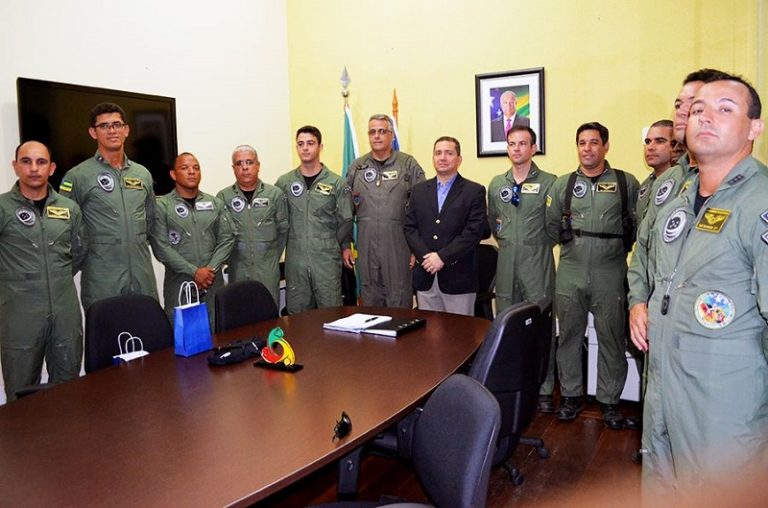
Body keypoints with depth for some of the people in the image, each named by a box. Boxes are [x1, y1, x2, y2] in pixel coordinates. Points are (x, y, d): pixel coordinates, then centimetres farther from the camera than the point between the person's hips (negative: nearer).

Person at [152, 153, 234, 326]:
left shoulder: (216, 204, 11)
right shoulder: (162, 206, 1)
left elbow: (227, 239, 5)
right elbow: (161, 247, -7)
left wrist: (211, 269, -9)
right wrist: (194, 272, -13)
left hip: (213, 283, 3)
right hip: (179, 285, -3)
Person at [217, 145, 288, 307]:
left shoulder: (275, 194, 1)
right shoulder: (223, 197, 0)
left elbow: (283, 229, 6)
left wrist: (273, 256, 7)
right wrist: (230, 258, 4)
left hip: (268, 271, 0)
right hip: (238, 271, 0)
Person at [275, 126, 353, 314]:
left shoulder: (337, 183, 0)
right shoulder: (284, 182, 5)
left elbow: (345, 220, 4)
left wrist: (344, 246, 4)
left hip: (327, 258, -2)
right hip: (295, 259, 2)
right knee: (297, 313, 9)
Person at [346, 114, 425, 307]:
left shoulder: (408, 165, 1)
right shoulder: (356, 167, 9)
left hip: (398, 245, -2)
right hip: (366, 246, 3)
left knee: (399, 302, 4)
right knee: (370, 300, 13)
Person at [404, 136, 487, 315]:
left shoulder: (475, 191, 0)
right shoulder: (419, 190, 12)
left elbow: (474, 231, -9)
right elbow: (410, 227, 6)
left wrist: (443, 256, -15)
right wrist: (425, 256, -9)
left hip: (458, 278, -3)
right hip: (425, 276, 3)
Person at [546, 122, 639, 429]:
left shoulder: (627, 183, 2)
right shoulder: (562, 184, 7)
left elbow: (639, 225, 4)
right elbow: (551, 225, 13)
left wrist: (616, 249, 2)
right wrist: (572, 245, 9)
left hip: (610, 275, -2)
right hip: (570, 274, 2)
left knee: (611, 338, 6)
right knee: (569, 335, 10)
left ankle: (609, 400, 22)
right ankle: (571, 396, 25)